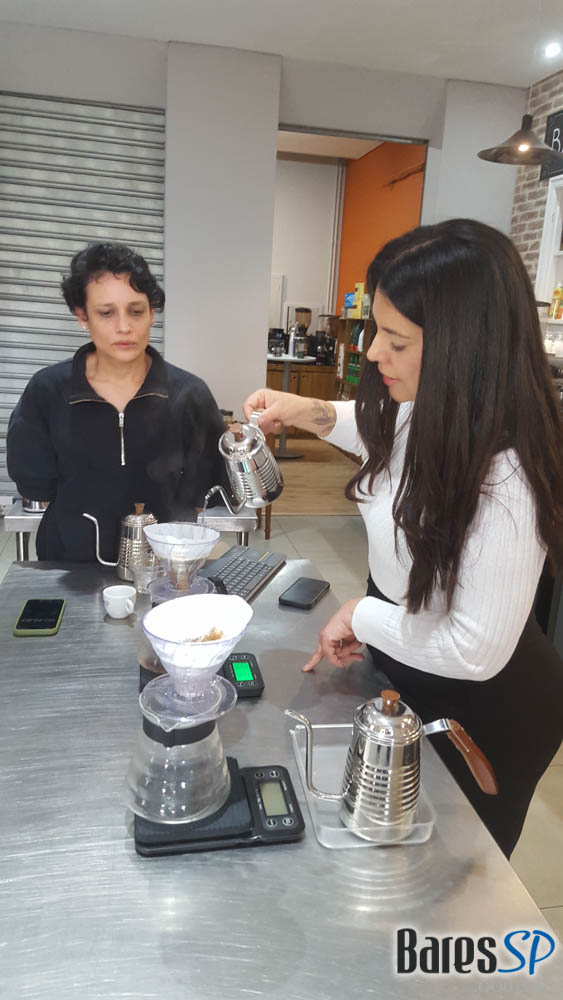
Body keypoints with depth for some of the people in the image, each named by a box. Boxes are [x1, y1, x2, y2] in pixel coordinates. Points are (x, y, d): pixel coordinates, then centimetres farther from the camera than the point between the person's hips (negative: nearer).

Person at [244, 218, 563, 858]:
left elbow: (475, 652, -31)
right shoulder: (426, 412, -13)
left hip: (483, 712, -8)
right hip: (408, 672, 8)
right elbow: (386, 436, 13)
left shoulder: (503, 480, -37)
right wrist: (312, 414, -4)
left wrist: (361, 616, -17)